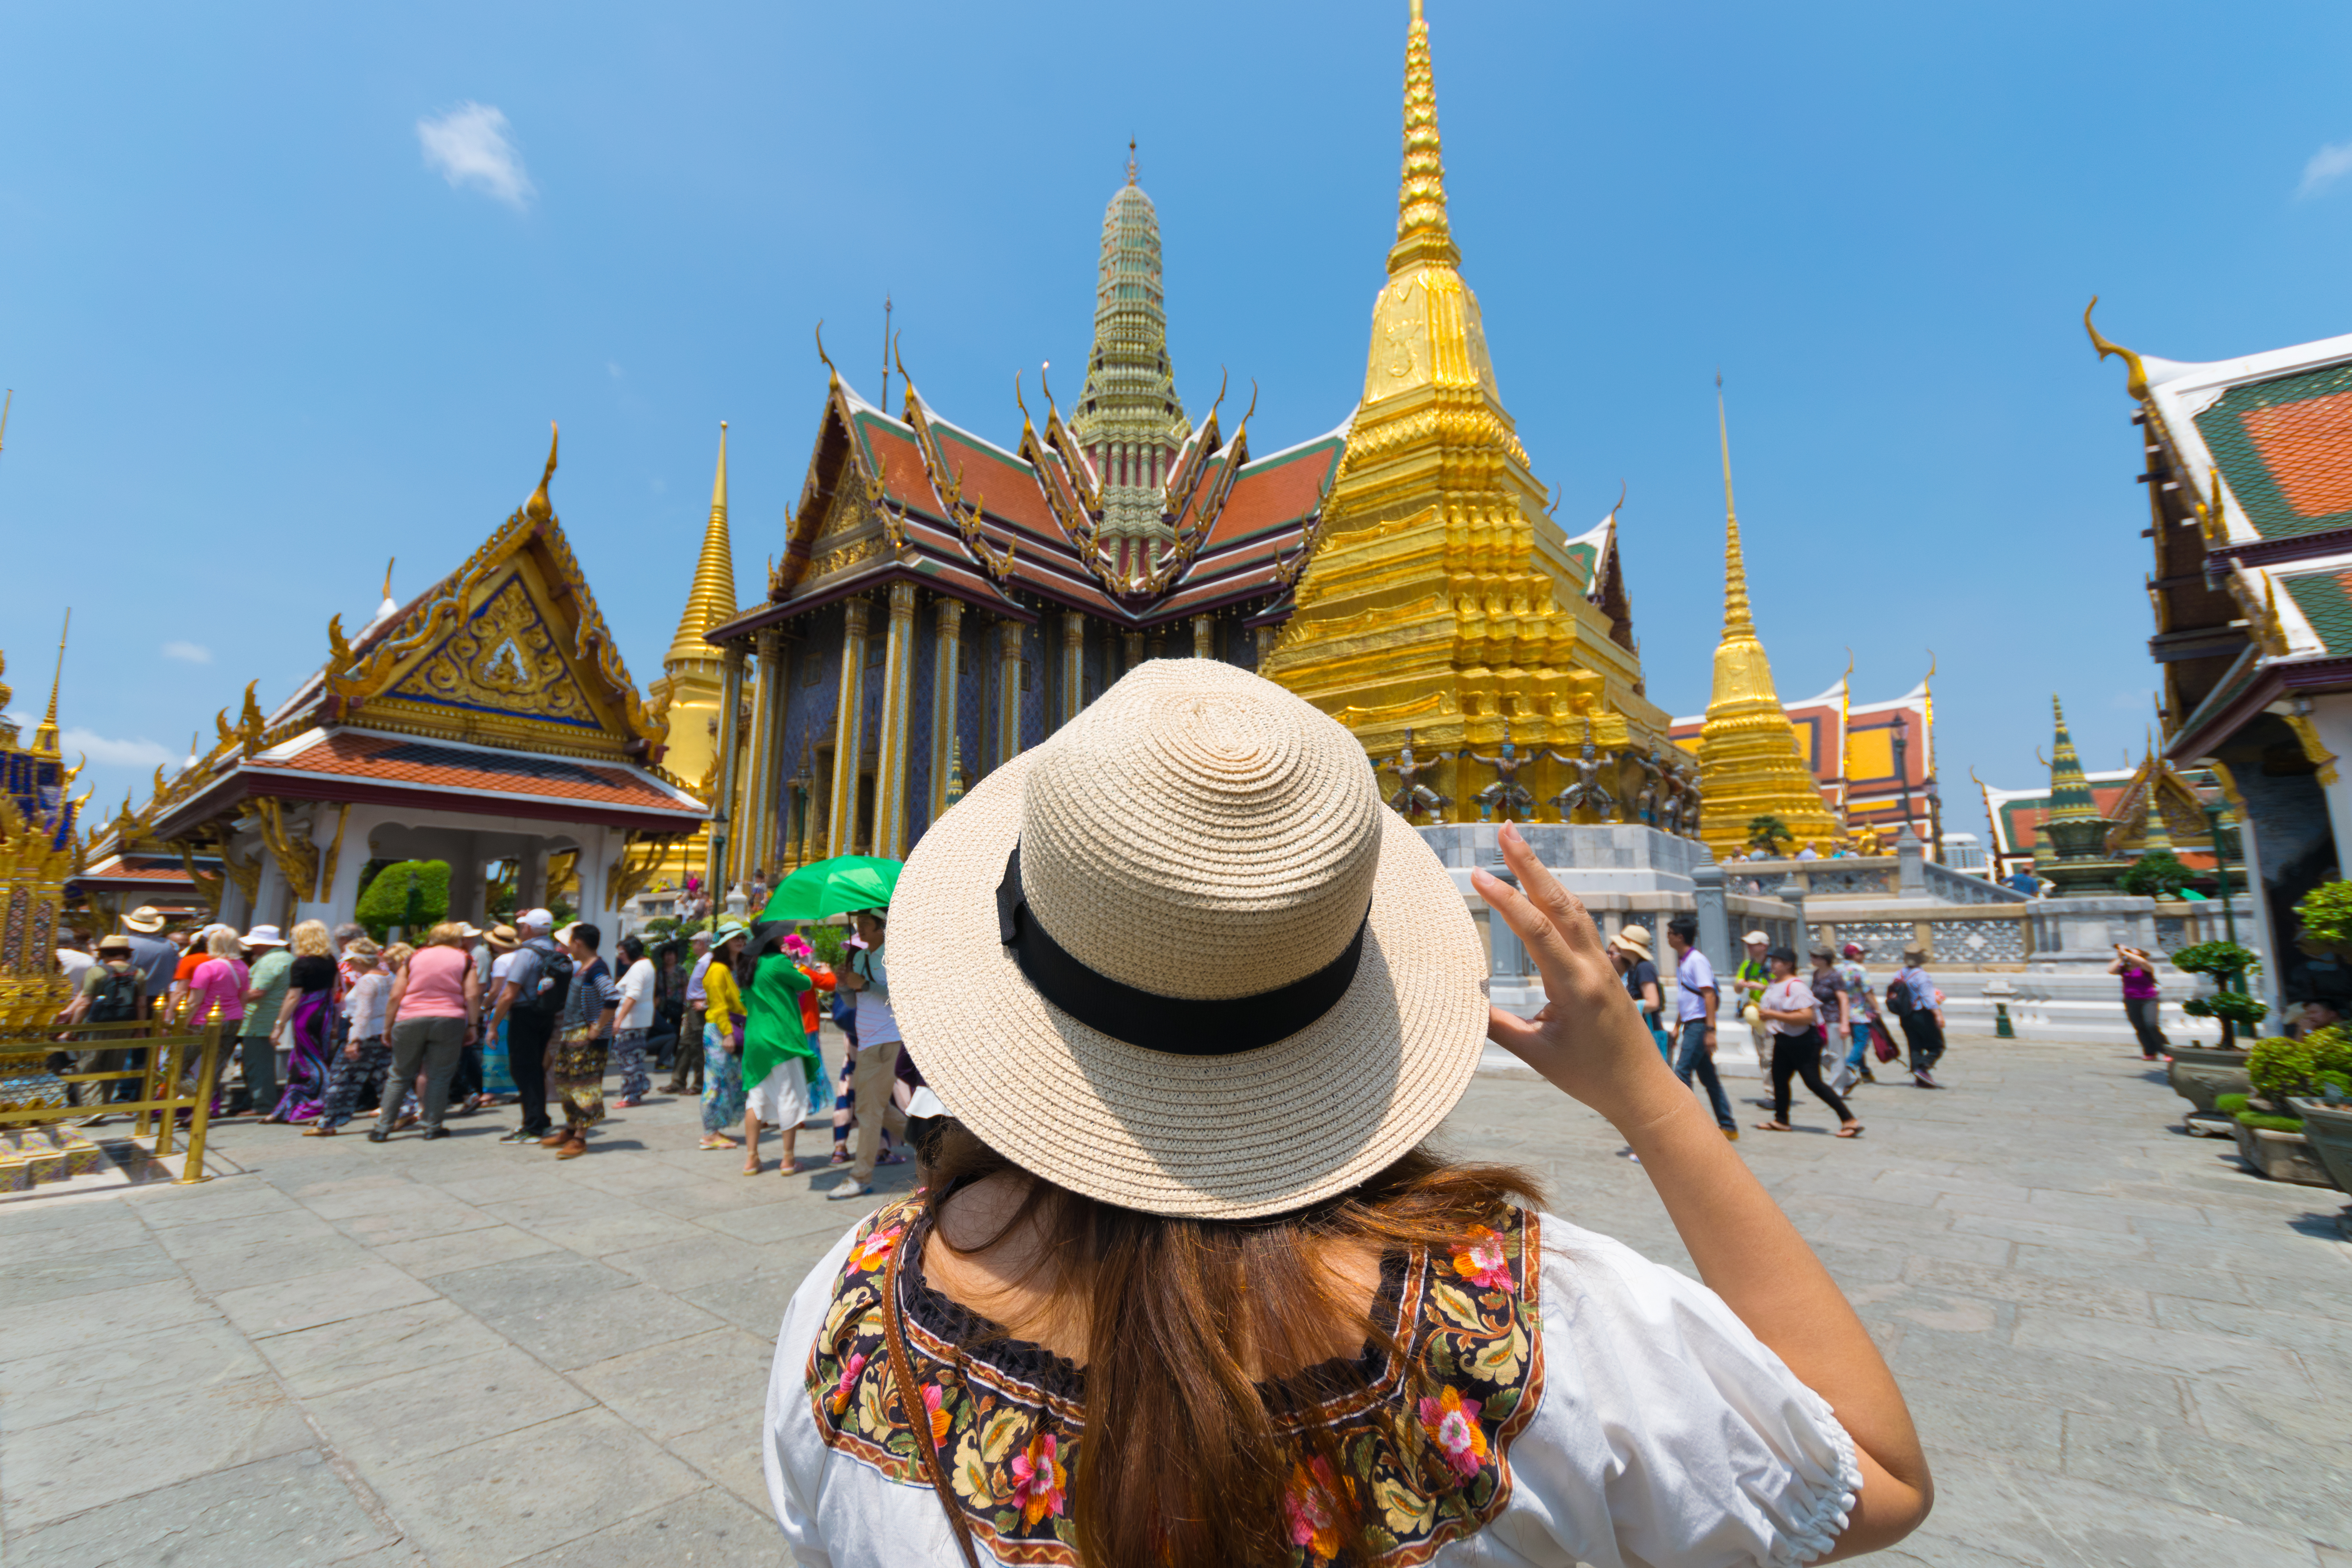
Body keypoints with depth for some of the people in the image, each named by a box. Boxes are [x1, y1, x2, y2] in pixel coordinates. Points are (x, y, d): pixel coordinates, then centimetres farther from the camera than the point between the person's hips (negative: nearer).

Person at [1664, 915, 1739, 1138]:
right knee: (1708, 1078, 12)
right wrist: (1677, 1025, 26)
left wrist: (1710, 1030, -24)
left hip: (1699, 1025, -10)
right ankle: (1728, 1127, 19)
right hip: (1690, 1025, 10)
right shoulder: (1681, 961, 15)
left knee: (1682, 1073, -11)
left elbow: (1709, 995, -19)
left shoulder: (1697, 960, -13)